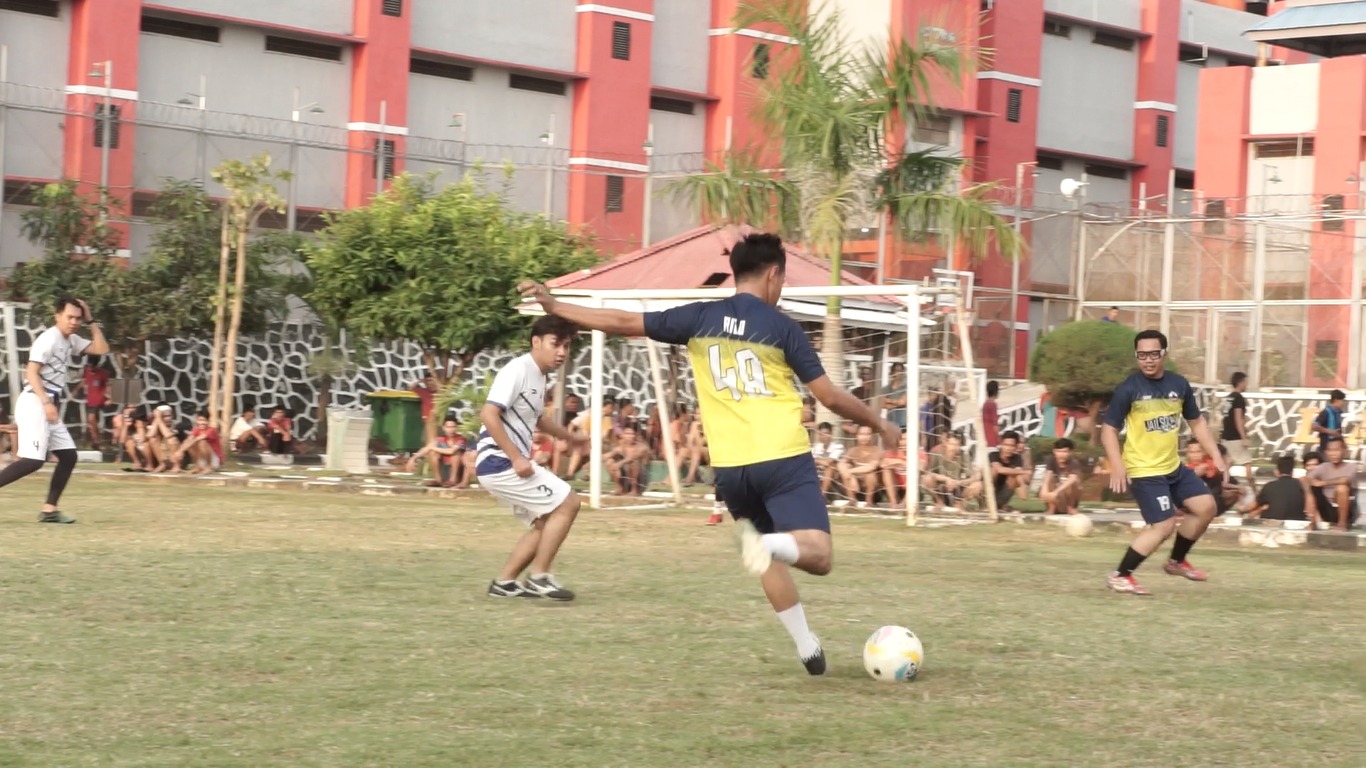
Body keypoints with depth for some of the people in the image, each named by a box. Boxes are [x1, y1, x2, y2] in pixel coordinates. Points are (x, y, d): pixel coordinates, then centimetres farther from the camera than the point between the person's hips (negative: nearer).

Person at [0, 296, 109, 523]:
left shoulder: (71, 340, 14)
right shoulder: (48, 339, -12)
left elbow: (102, 349, 15)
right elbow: (31, 373, -19)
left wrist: (91, 322, 8)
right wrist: (46, 402, -28)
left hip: (49, 406, 9)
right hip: (35, 404, -9)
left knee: (68, 456, 7)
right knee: (33, 460, -19)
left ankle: (49, 509, 9)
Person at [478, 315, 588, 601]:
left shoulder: (538, 376, 14)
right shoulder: (518, 370, -15)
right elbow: (488, 414, -25)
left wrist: (570, 436, 42)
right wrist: (516, 458, -27)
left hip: (508, 464, 10)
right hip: (500, 462, -10)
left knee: (547, 521, 16)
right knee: (567, 503, -9)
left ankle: (504, 582, 16)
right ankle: (539, 577, -5)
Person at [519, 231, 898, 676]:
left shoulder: (700, 319, 6)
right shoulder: (782, 327, 0)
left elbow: (625, 323, 7)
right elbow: (830, 396, 2)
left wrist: (554, 306, 14)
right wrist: (881, 425, 17)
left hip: (731, 467, 4)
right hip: (784, 459, -4)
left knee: (770, 560, 22)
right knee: (817, 554, -12)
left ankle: (808, 648, 21)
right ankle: (766, 543, -41)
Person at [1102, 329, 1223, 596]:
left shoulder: (1179, 384, 3)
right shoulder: (1129, 389, -13)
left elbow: (1197, 422, 15)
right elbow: (1109, 428, -11)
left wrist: (1216, 456, 8)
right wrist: (1117, 466, -23)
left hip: (1174, 466, 7)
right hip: (1144, 471, -7)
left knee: (1206, 507, 8)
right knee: (1164, 526, -12)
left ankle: (1176, 561, 27)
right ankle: (1120, 576, 0)